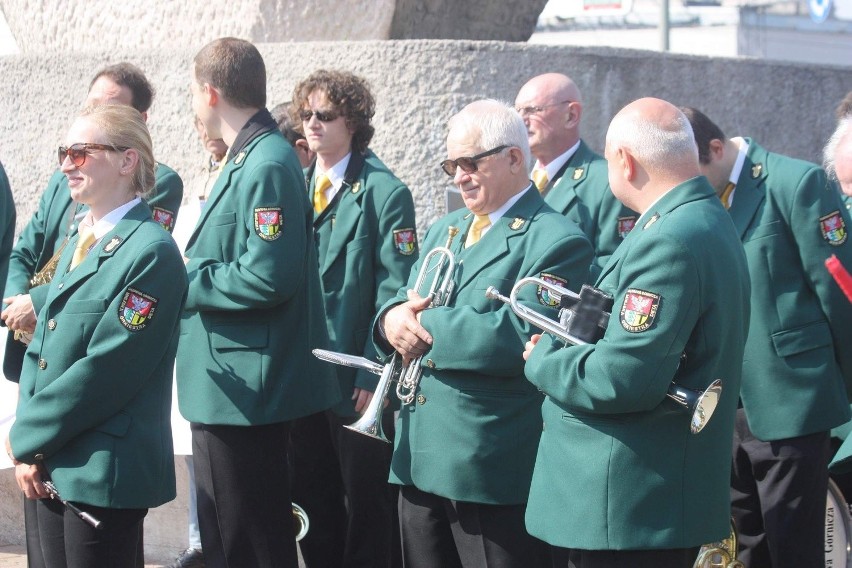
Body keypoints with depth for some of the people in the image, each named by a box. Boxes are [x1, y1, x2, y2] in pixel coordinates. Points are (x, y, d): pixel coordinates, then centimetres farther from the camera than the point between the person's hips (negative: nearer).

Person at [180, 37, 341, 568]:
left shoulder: (268, 166, -19)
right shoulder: (247, 159, 13)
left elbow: (267, 278, -25)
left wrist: (182, 282, -14)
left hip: (245, 394, -10)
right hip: (230, 386, 10)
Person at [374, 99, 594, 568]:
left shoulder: (555, 242, -10)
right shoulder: (442, 232, 18)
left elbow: (519, 336, -22)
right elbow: (403, 304, 14)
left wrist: (427, 325, -14)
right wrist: (394, 318, -11)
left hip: (492, 469, -8)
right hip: (420, 457, 8)